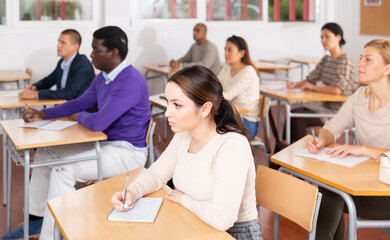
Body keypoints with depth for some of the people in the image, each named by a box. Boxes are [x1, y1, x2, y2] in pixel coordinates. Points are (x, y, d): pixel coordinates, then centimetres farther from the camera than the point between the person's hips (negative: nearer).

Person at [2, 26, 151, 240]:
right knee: (45, 154, 10)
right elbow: (80, 103, 21)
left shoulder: (130, 81, -26)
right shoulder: (103, 77, 7)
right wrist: (42, 114, 9)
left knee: (63, 169, -25)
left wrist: (78, 117, -7)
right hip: (106, 143, 10)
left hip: (128, 152, -10)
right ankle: (35, 219, 21)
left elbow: (98, 123, -31)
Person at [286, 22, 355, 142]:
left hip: (337, 111, -8)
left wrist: (313, 87, -16)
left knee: (298, 119, -20)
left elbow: (337, 90, -27)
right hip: (324, 106, 8)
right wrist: (295, 84, -5)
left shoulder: (345, 61, -15)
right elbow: (310, 79, 16)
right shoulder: (325, 59, 13)